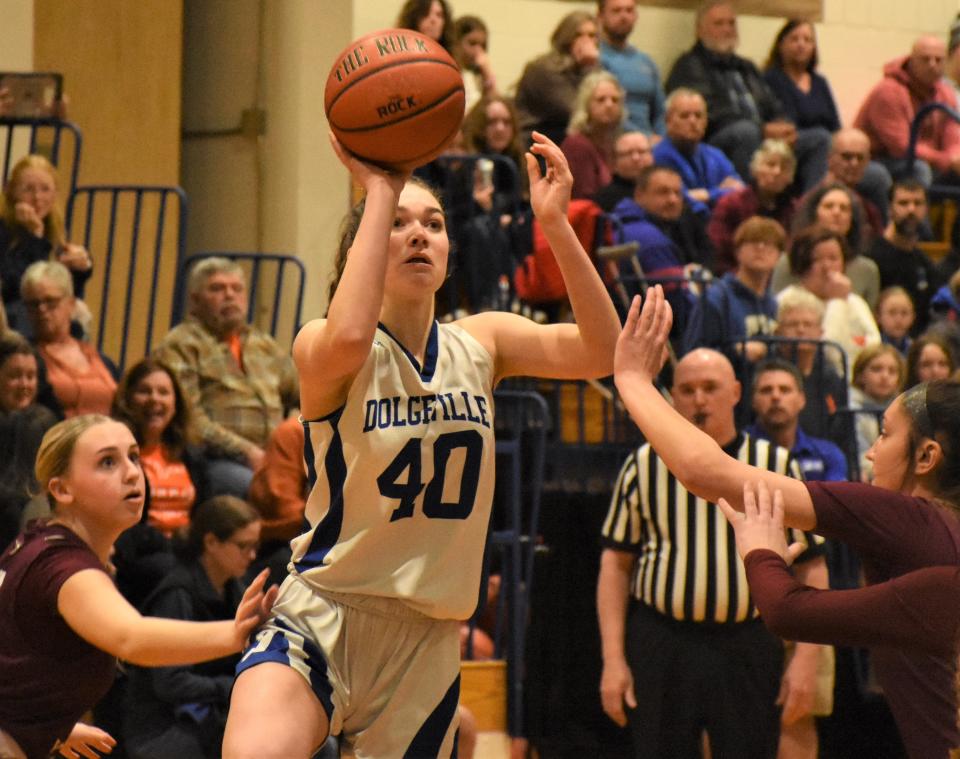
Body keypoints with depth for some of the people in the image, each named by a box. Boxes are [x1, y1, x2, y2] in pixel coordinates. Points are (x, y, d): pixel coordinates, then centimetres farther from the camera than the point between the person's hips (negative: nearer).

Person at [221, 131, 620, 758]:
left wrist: (554, 223, -21)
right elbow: (348, 339, -32)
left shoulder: (480, 344, 8)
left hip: (428, 642, 5)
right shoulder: (321, 349, -6)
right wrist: (380, 188, -28)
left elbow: (599, 352, -9)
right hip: (320, 619, -4)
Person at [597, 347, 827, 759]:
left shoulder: (776, 467, 4)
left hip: (747, 651, 0)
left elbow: (810, 567, 5)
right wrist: (613, 659, -2)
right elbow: (615, 563, 6)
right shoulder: (644, 466, 5)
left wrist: (805, 658, -4)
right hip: (661, 648, 0)